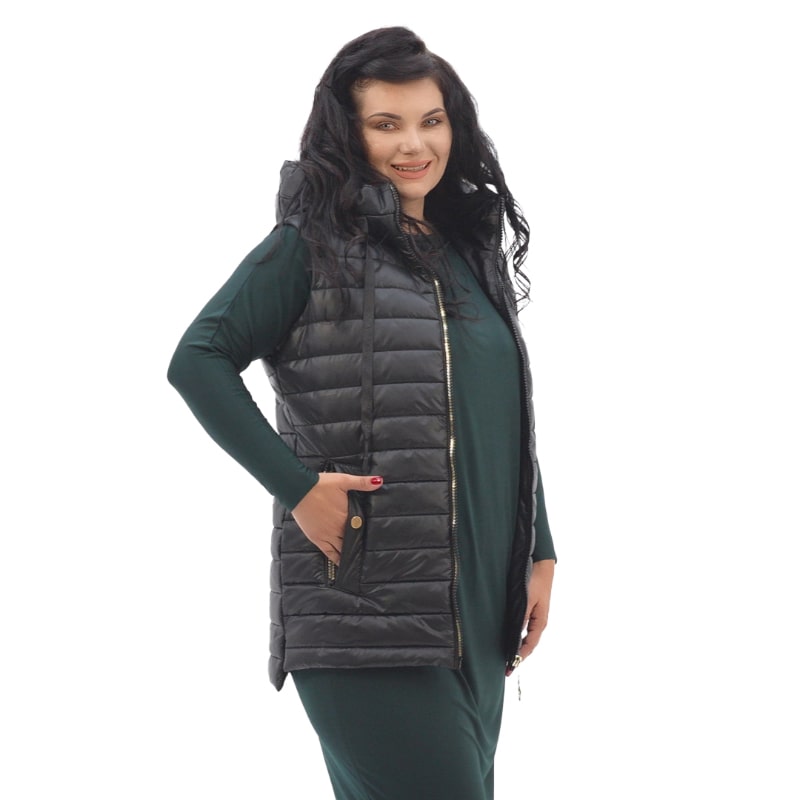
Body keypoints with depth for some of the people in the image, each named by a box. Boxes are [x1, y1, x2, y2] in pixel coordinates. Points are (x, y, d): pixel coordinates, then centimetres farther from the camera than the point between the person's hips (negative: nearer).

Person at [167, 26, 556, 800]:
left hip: (474, 602, 7)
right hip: (365, 598, -7)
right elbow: (198, 361, -9)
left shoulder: (473, 250, 16)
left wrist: (539, 554, 14)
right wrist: (297, 487, -15)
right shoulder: (314, 244, -3)